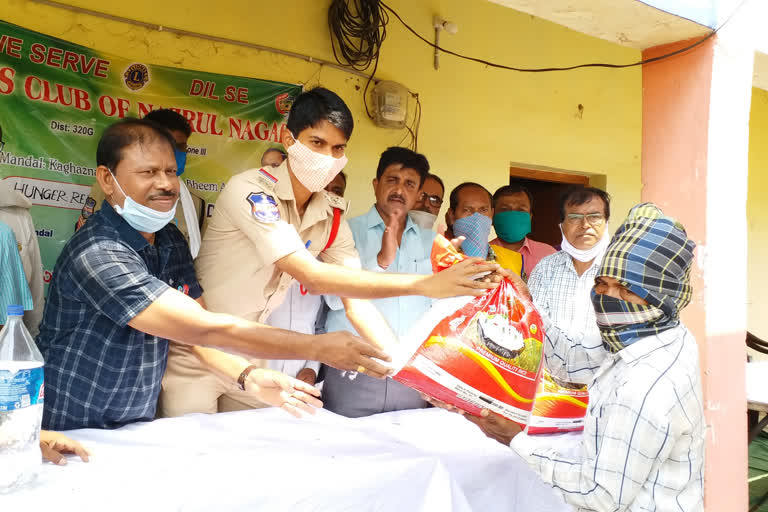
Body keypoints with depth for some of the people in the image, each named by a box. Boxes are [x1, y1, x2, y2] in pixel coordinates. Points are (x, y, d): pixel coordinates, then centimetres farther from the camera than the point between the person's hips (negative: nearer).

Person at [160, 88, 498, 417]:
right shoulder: (251, 191, -25)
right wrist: (424, 285, -39)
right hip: (195, 351, -6)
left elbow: (356, 301, -6)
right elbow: (312, 275, -34)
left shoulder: (333, 218, -4)